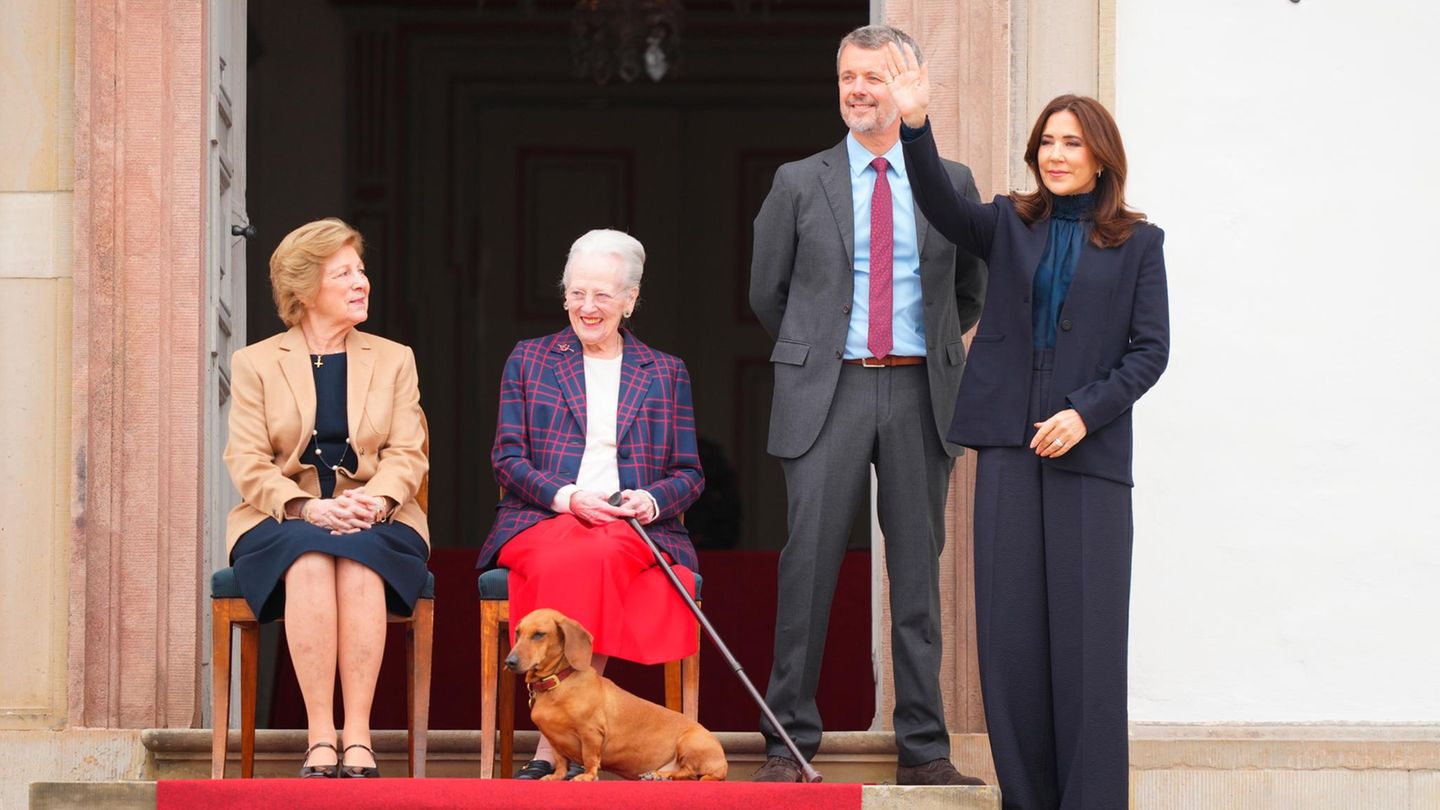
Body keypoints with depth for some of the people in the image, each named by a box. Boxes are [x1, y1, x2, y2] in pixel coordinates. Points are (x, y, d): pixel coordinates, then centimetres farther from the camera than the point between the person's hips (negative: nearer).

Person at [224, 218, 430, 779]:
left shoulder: (394, 360, 16)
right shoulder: (256, 363, 11)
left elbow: (408, 456, 5)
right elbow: (247, 463, 0)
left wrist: (375, 501, -17)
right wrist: (306, 508, -18)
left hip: (375, 523, 1)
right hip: (282, 521, -1)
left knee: (359, 555, -35)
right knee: (310, 558, -36)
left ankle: (357, 737, -40)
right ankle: (320, 738, -39)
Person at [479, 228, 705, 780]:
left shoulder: (666, 373, 19)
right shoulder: (529, 359, 17)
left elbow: (690, 474, 14)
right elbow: (507, 456, 8)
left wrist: (652, 501, -9)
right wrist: (567, 497, -11)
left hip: (633, 528, 0)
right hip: (542, 521, 0)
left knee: (596, 557, -38)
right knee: (561, 564, -38)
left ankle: (554, 747, -36)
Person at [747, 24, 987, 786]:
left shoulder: (951, 183, 9)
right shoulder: (799, 184, 6)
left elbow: (969, 293, 21)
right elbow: (768, 293, 15)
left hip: (921, 393, 1)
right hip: (828, 390, -1)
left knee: (918, 567, 4)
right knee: (808, 561, -6)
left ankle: (923, 747, 8)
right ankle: (789, 744, 0)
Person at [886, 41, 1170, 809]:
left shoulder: (1137, 243, 6)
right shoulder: (1010, 225, 10)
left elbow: (1150, 349, 2)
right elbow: (943, 208, -8)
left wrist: (1085, 413, -11)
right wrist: (915, 127, -24)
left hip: (1089, 452, -2)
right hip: (1009, 446, 2)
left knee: (1085, 630, -4)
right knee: (1011, 627, 1)